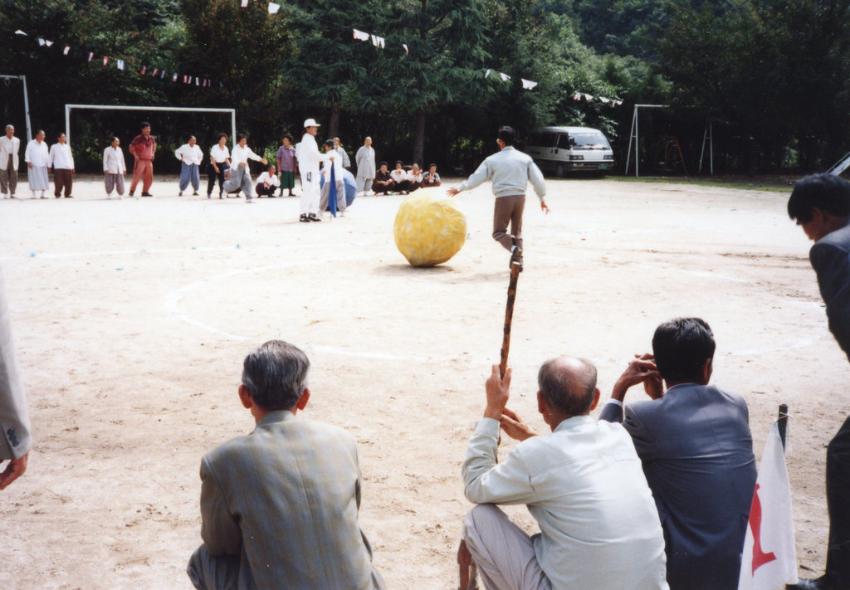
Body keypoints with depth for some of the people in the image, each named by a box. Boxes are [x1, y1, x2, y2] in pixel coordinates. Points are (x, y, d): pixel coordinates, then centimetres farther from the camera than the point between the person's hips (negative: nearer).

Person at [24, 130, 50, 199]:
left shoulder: (44, 144, 13)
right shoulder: (31, 143, 0)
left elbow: (47, 155, 15)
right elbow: (27, 153, -2)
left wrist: (48, 164, 11)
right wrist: (28, 161, -12)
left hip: (43, 165, 4)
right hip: (33, 165, -4)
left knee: (44, 181, 1)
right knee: (34, 181, -4)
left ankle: (43, 194, 9)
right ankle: (34, 194, 1)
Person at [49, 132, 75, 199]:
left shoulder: (67, 146, 18)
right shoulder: (54, 146, 10)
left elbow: (70, 156, 20)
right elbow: (51, 157, 12)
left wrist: (72, 166, 15)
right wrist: (49, 166, 8)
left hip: (68, 167, 3)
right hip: (58, 167, -3)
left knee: (68, 182, -2)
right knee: (59, 182, -9)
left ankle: (68, 194, 6)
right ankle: (57, 194, 0)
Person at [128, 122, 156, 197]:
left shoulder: (152, 139, 6)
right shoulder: (138, 139, -10)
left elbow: (154, 145, 28)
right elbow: (131, 148, -4)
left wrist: (153, 153, 17)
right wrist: (135, 155, -11)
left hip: (149, 161, 6)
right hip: (140, 161, -6)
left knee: (149, 178, 6)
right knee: (137, 176, -7)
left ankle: (145, 192, 17)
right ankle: (132, 191, 5)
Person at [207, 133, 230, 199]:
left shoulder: (226, 148, 4)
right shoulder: (215, 147, -12)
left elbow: (226, 159, 9)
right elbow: (212, 158, -12)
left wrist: (230, 166, -5)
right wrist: (216, 167, -18)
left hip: (222, 165, 4)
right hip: (214, 165, -4)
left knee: (222, 180, -1)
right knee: (212, 180, -1)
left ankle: (221, 194, 7)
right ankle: (209, 194, 12)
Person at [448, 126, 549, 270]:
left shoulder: (493, 160, -2)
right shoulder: (525, 158, 5)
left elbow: (477, 177, 2)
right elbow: (537, 179, 4)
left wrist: (460, 188, 14)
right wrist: (542, 198, 13)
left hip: (503, 198, -3)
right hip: (520, 197, 3)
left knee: (499, 231, 6)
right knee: (517, 231, 17)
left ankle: (513, 247, -23)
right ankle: (518, 260, 11)